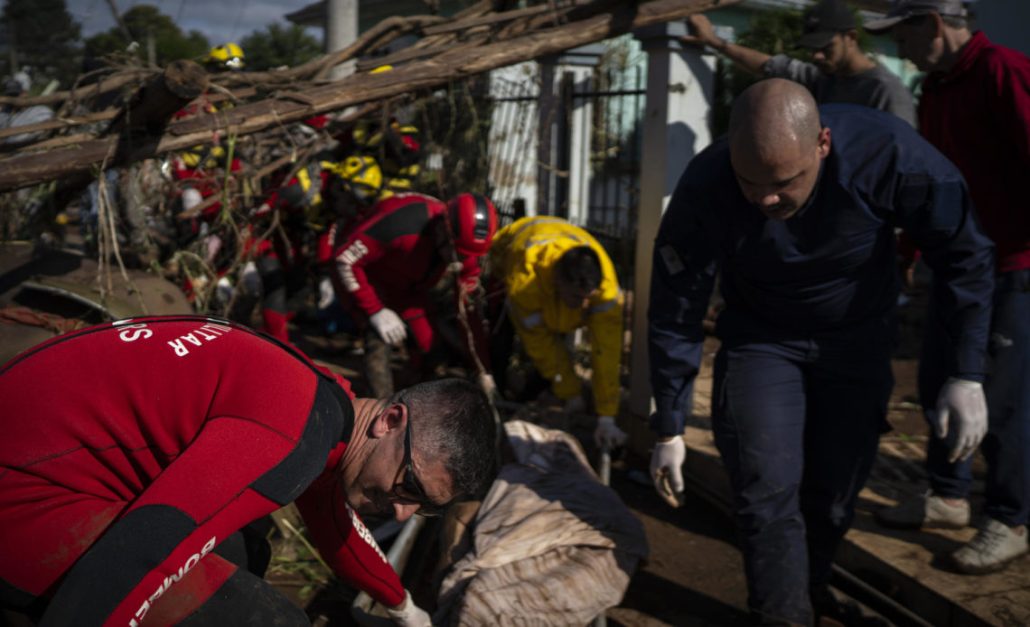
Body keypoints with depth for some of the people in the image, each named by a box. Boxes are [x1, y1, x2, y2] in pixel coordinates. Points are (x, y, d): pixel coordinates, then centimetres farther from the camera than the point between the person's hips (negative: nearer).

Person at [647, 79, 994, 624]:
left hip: (857, 339, 1)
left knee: (833, 492, 9)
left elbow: (964, 255, -15)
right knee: (768, 491, -12)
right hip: (760, 337, -1)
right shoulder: (704, 191, -30)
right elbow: (673, 317, -18)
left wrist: (967, 376, -17)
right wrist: (669, 430, -10)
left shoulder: (888, 152, -31)